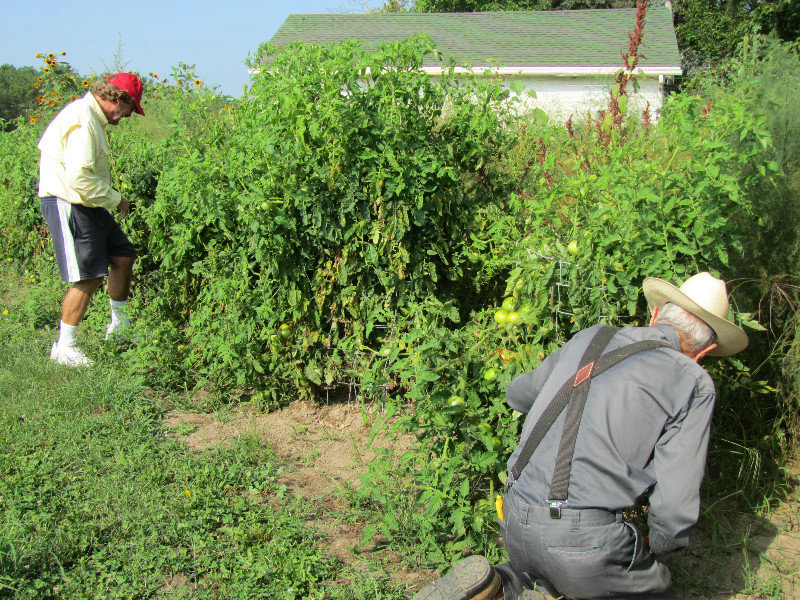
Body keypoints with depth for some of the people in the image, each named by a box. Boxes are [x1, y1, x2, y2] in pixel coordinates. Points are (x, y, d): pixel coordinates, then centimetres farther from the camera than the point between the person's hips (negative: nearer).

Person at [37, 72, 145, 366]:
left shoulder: (90, 116, 14)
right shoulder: (82, 122, -20)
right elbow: (79, 178, -27)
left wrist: (112, 199, 10)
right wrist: (115, 200, -15)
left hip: (86, 206, 11)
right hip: (68, 206, -11)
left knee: (123, 256, 13)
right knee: (88, 277, -9)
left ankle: (119, 326, 28)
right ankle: (64, 346, 4)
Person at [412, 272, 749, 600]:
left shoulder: (591, 338, 14)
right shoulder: (694, 384, 0)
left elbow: (517, 395, 31)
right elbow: (675, 505, -5)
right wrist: (658, 548, 17)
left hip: (515, 524, 7)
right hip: (585, 538, -6)